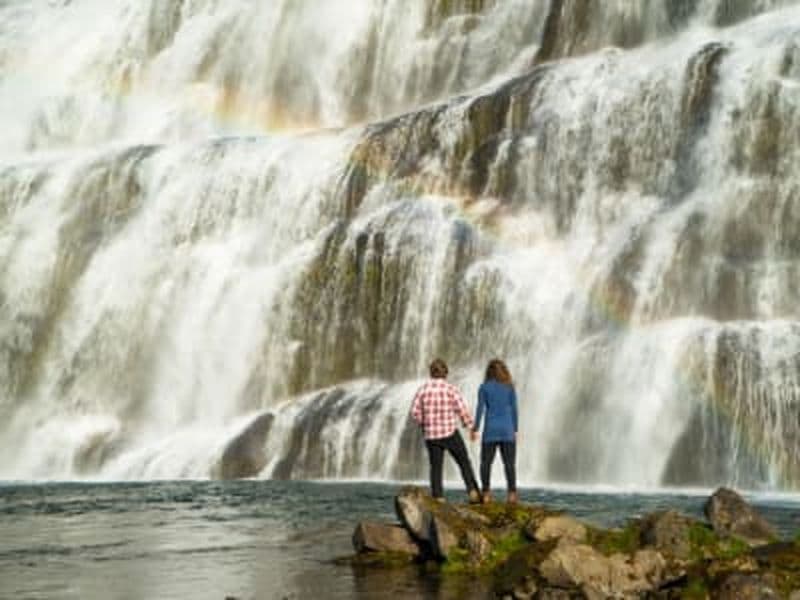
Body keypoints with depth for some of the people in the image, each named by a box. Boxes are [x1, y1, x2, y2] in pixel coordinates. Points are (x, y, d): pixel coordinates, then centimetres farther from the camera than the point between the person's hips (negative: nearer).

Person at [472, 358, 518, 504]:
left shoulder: (484, 387, 0)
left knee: (486, 462, 7)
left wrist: (475, 429, 2)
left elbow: (480, 409, -3)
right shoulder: (509, 387, 4)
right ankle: (512, 494, -10)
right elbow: (514, 409, 2)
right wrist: (515, 430, 9)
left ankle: (486, 494, -1)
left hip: (490, 429, -1)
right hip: (507, 429, 1)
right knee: (509, 463, 1)